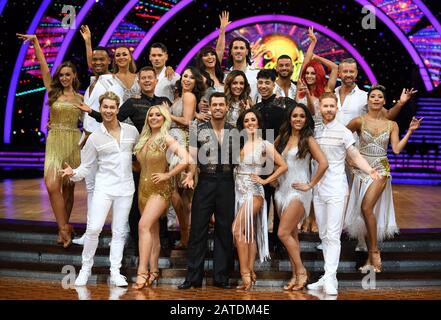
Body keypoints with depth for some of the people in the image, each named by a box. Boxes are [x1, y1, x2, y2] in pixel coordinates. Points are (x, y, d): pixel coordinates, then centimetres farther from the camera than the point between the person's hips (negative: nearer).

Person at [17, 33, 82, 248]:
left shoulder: (81, 98, 10)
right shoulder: (53, 92, 8)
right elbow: (43, 65, 6)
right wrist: (34, 41, 4)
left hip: (74, 143, 1)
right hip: (54, 143, 0)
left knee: (68, 187, 6)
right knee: (52, 185, -15)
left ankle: (64, 227, 17)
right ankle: (64, 228, -5)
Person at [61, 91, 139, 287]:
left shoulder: (131, 131, 5)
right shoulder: (95, 137, 0)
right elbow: (87, 166, 1)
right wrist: (74, 174, -17)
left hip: (125, 188, 2)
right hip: (104, 187, -2)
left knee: (119, 232, 5)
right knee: (93, 228, -13)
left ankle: (115, 272, 12)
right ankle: (86, 268, 6)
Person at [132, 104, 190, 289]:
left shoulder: (166, 139, -9)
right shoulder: (143, 139, 9)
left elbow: (185, 160, -20)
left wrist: (167, 175, -15)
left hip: (160, 190, -6)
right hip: (143, 188, 6)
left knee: (144, 225, -21)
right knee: (153, 231, 11)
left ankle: (142, 272, -21)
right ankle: (154, 271, 18)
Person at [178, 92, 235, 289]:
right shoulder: (199, 131, 3)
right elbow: (193, 157, -3)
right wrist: (190, 175, -19)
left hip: (227, 184, 2)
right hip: (205, 183, -1)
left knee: (225, 231, 7)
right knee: (198, 230, 0)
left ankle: (222, 277, 16)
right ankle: (193, 277, 8)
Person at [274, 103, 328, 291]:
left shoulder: (308, 140, -6)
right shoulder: (282, 138, 10)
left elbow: (324, 163, -16)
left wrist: (310, 184, -12)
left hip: (298, 191, -6)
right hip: (282, 189, 6)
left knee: (283, 233, -12)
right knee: (291, 235, 9)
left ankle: (301, 271, 3)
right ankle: (296, 275, 16)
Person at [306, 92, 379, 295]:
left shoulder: (343, 132, -4)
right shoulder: (315, 132, 9)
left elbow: (355, 157, -6)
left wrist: (369, 170, -23)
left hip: (336, 190, -5)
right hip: (318, 189, 6)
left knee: (333, 235, -9)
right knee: (323, 235, 10)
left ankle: (330, 279, -7)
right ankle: (328, 277, 18)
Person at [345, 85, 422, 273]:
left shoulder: (392, 125, 3)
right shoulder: (359, 121, -1)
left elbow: (396, 149, -5)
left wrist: (410, 131, -9)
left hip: (380, 170, -1)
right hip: (362, 169, 1)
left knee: (367, 208, -19)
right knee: (364, 212, 4)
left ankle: (374, 251, -3)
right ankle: (371, 257, 15)